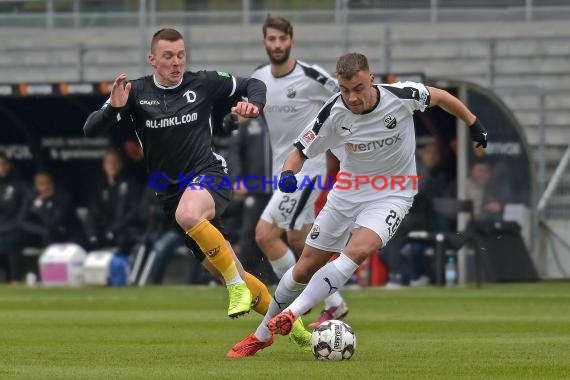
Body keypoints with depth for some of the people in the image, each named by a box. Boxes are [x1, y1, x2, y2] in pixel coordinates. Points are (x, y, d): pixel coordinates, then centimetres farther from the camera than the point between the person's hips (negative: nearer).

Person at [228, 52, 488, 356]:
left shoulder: (401, 96, -22)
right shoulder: (334, 113, -18)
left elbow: (439, 97, -1)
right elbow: (300, 151, -8)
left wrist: (473, 124, 7)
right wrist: (287, 174, -29)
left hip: (392, 194, -2)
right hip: (348, 192, 2)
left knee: (358, 250, -31)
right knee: (305, 268, 6)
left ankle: (291, 314, -28)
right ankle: (262, 335, 25)